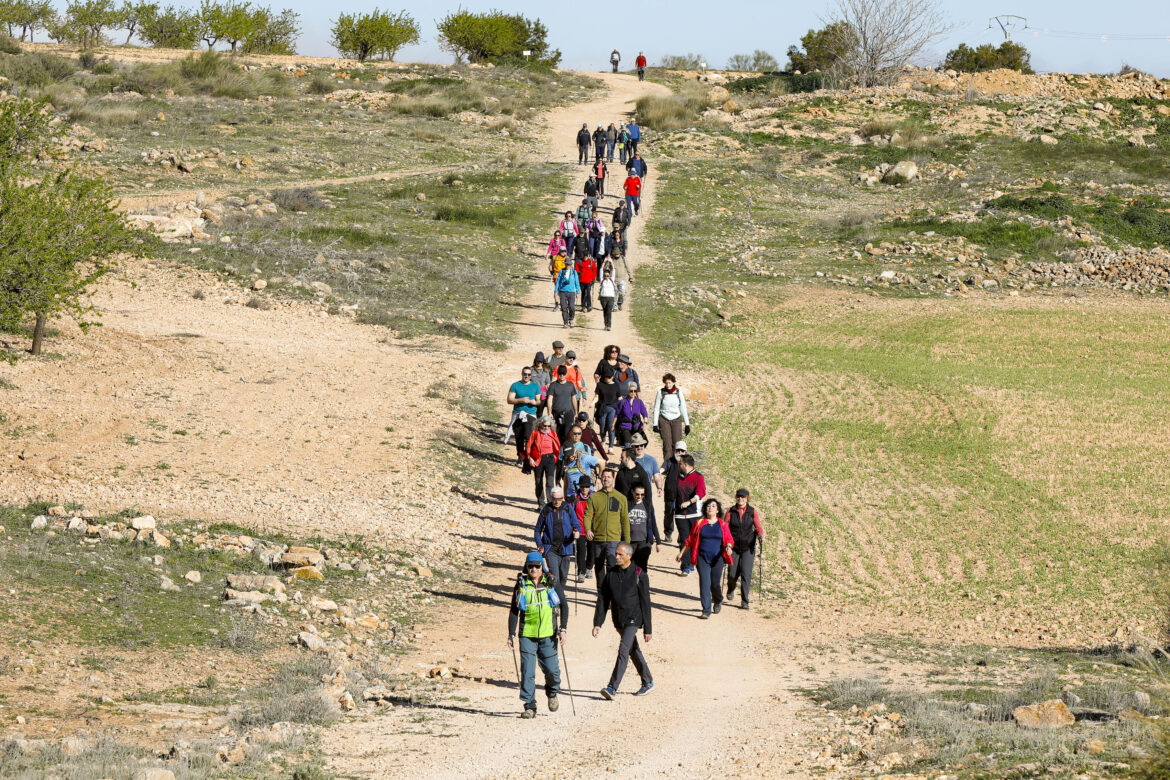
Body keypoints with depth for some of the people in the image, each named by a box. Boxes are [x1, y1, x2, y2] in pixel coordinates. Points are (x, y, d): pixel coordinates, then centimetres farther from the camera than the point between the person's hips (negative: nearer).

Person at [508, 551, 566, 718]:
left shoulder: (551, 583, 2)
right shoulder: (521, 585, 3)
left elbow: (563, 606, 6)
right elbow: (514, 611, 7)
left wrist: (563, 629, -3)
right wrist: (511, 634, 1)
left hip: (548, 635, 0)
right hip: (527, 635, 0)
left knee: (551, 669, 0)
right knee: (527, 672, -6)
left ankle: (552, 693, 32)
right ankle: (529, 706, 0)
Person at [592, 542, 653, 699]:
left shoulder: (639, 575, -9)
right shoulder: (611, 574, 4)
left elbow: (645, 602, -7)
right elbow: (603, 599, 6)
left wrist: (647, 628, -7)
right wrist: (597, 623, -1)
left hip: (633, 619, -6)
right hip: (618, 620, 6)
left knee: (623, 651, -16)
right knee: (634, 651, 16)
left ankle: (612, 687, -22)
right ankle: (648, 682, 30)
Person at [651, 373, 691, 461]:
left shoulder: (678, 392, -1)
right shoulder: (661, 392, -3)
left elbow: (683, 408, 4)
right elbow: (656, 409, 2)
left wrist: (687, 424, 2)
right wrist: (655, 424, -2)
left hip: (676, 419, 1)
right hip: (664, 420, -1)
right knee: (667, 444, -10)